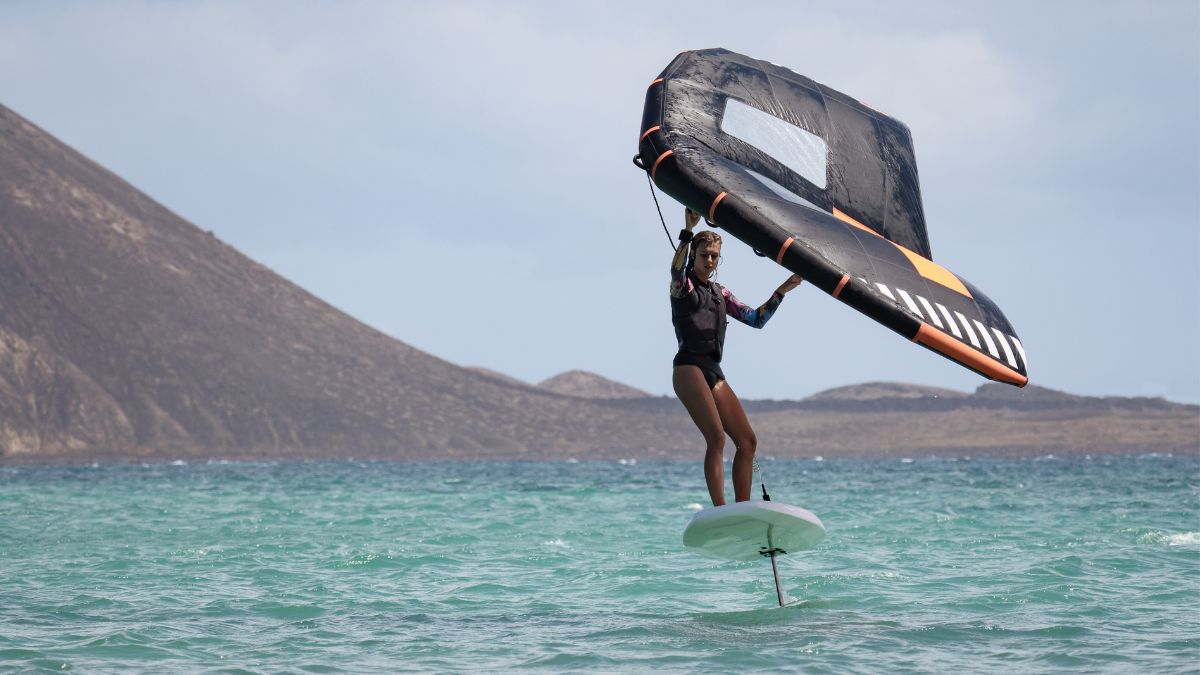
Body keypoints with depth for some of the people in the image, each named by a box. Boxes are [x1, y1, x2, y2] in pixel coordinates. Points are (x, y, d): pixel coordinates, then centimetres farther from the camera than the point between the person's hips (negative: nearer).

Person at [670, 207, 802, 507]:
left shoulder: (720, 292, 22)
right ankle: (720, 513, -30)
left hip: (714, 372, 8)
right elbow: (677, 269, -21)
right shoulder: (683, 285, 3)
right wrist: (687, 232, -32)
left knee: (747, 441, 2)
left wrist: (781, 292, 12)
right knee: (716, 437, -23)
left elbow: (755, 319, 21)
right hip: (688, 367, -8)